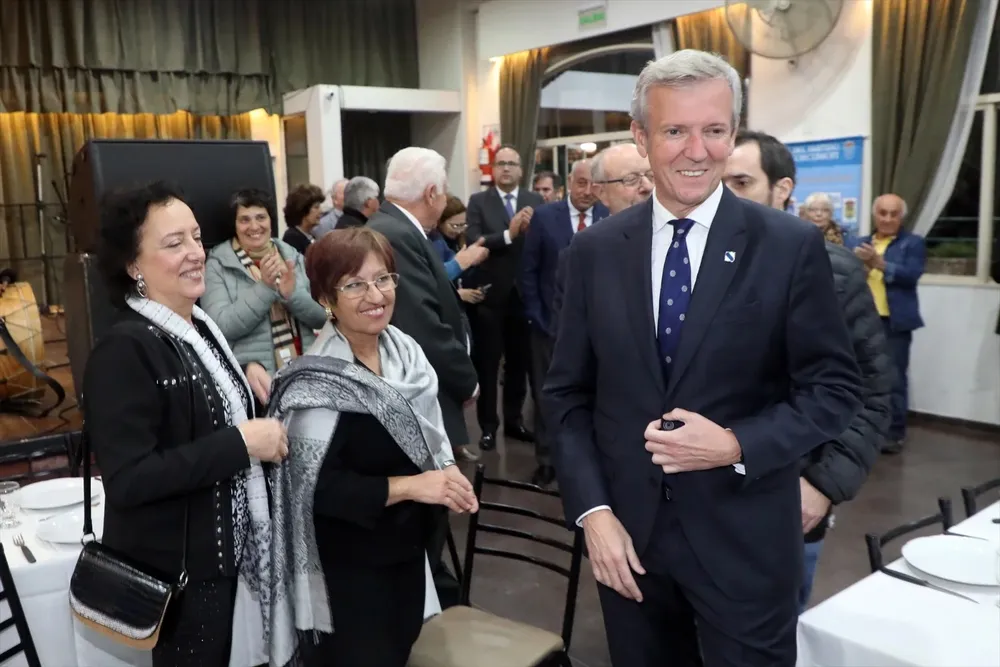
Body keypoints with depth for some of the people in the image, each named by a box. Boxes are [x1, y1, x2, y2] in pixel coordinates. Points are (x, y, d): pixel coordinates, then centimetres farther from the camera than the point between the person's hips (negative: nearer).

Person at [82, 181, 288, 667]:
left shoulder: (200, 325, 5)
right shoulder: (125, 349, -22)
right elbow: (128, 480, -27)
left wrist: (243, 377, 1)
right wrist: (241, 442, -26)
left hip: (229, 546, 8)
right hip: (178, 567, -8)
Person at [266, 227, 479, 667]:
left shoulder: (405, 350, -2)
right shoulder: (319, 383, -23)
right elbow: (316, 487, -23)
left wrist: (446, 471, -9)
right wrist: (410, 485, -25)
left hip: (407, 546, 7)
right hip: (349, 565, -7)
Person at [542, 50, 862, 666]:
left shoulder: (792, 246, -7)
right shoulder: (596, 250, 0)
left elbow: (836, 389, -4)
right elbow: (567, 393, 2)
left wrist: (737, 446, -19)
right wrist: (592, 510, -7)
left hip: (744, 541, -2)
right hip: (626, 534, 2)